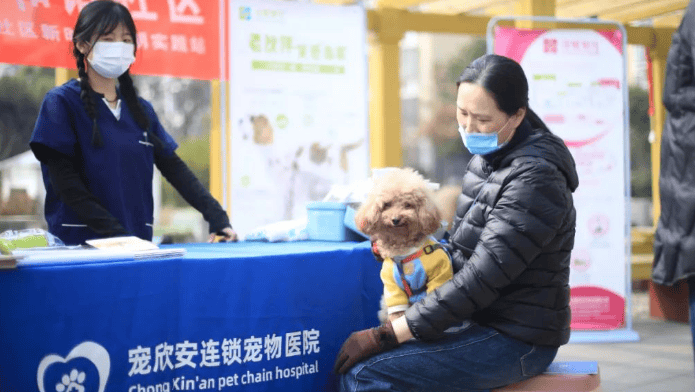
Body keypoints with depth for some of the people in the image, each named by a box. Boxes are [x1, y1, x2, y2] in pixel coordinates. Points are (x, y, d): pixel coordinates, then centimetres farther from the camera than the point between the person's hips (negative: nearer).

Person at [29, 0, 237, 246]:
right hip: (78, 243, -4)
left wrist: (217, 217, 0)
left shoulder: (141, 110, 16)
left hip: (138, 242, 5)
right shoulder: (60, 103, -1)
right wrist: (115, 232, -19)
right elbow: (64, 180, -9)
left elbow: (174, 168, 12)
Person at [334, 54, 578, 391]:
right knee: (353, 354, 9)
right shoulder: (489, 156, 7)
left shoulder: (534, 179, -22)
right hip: (481, 321, 9)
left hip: (516, 339, -9)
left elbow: (480, 280, -25)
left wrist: (386, 335, -24)